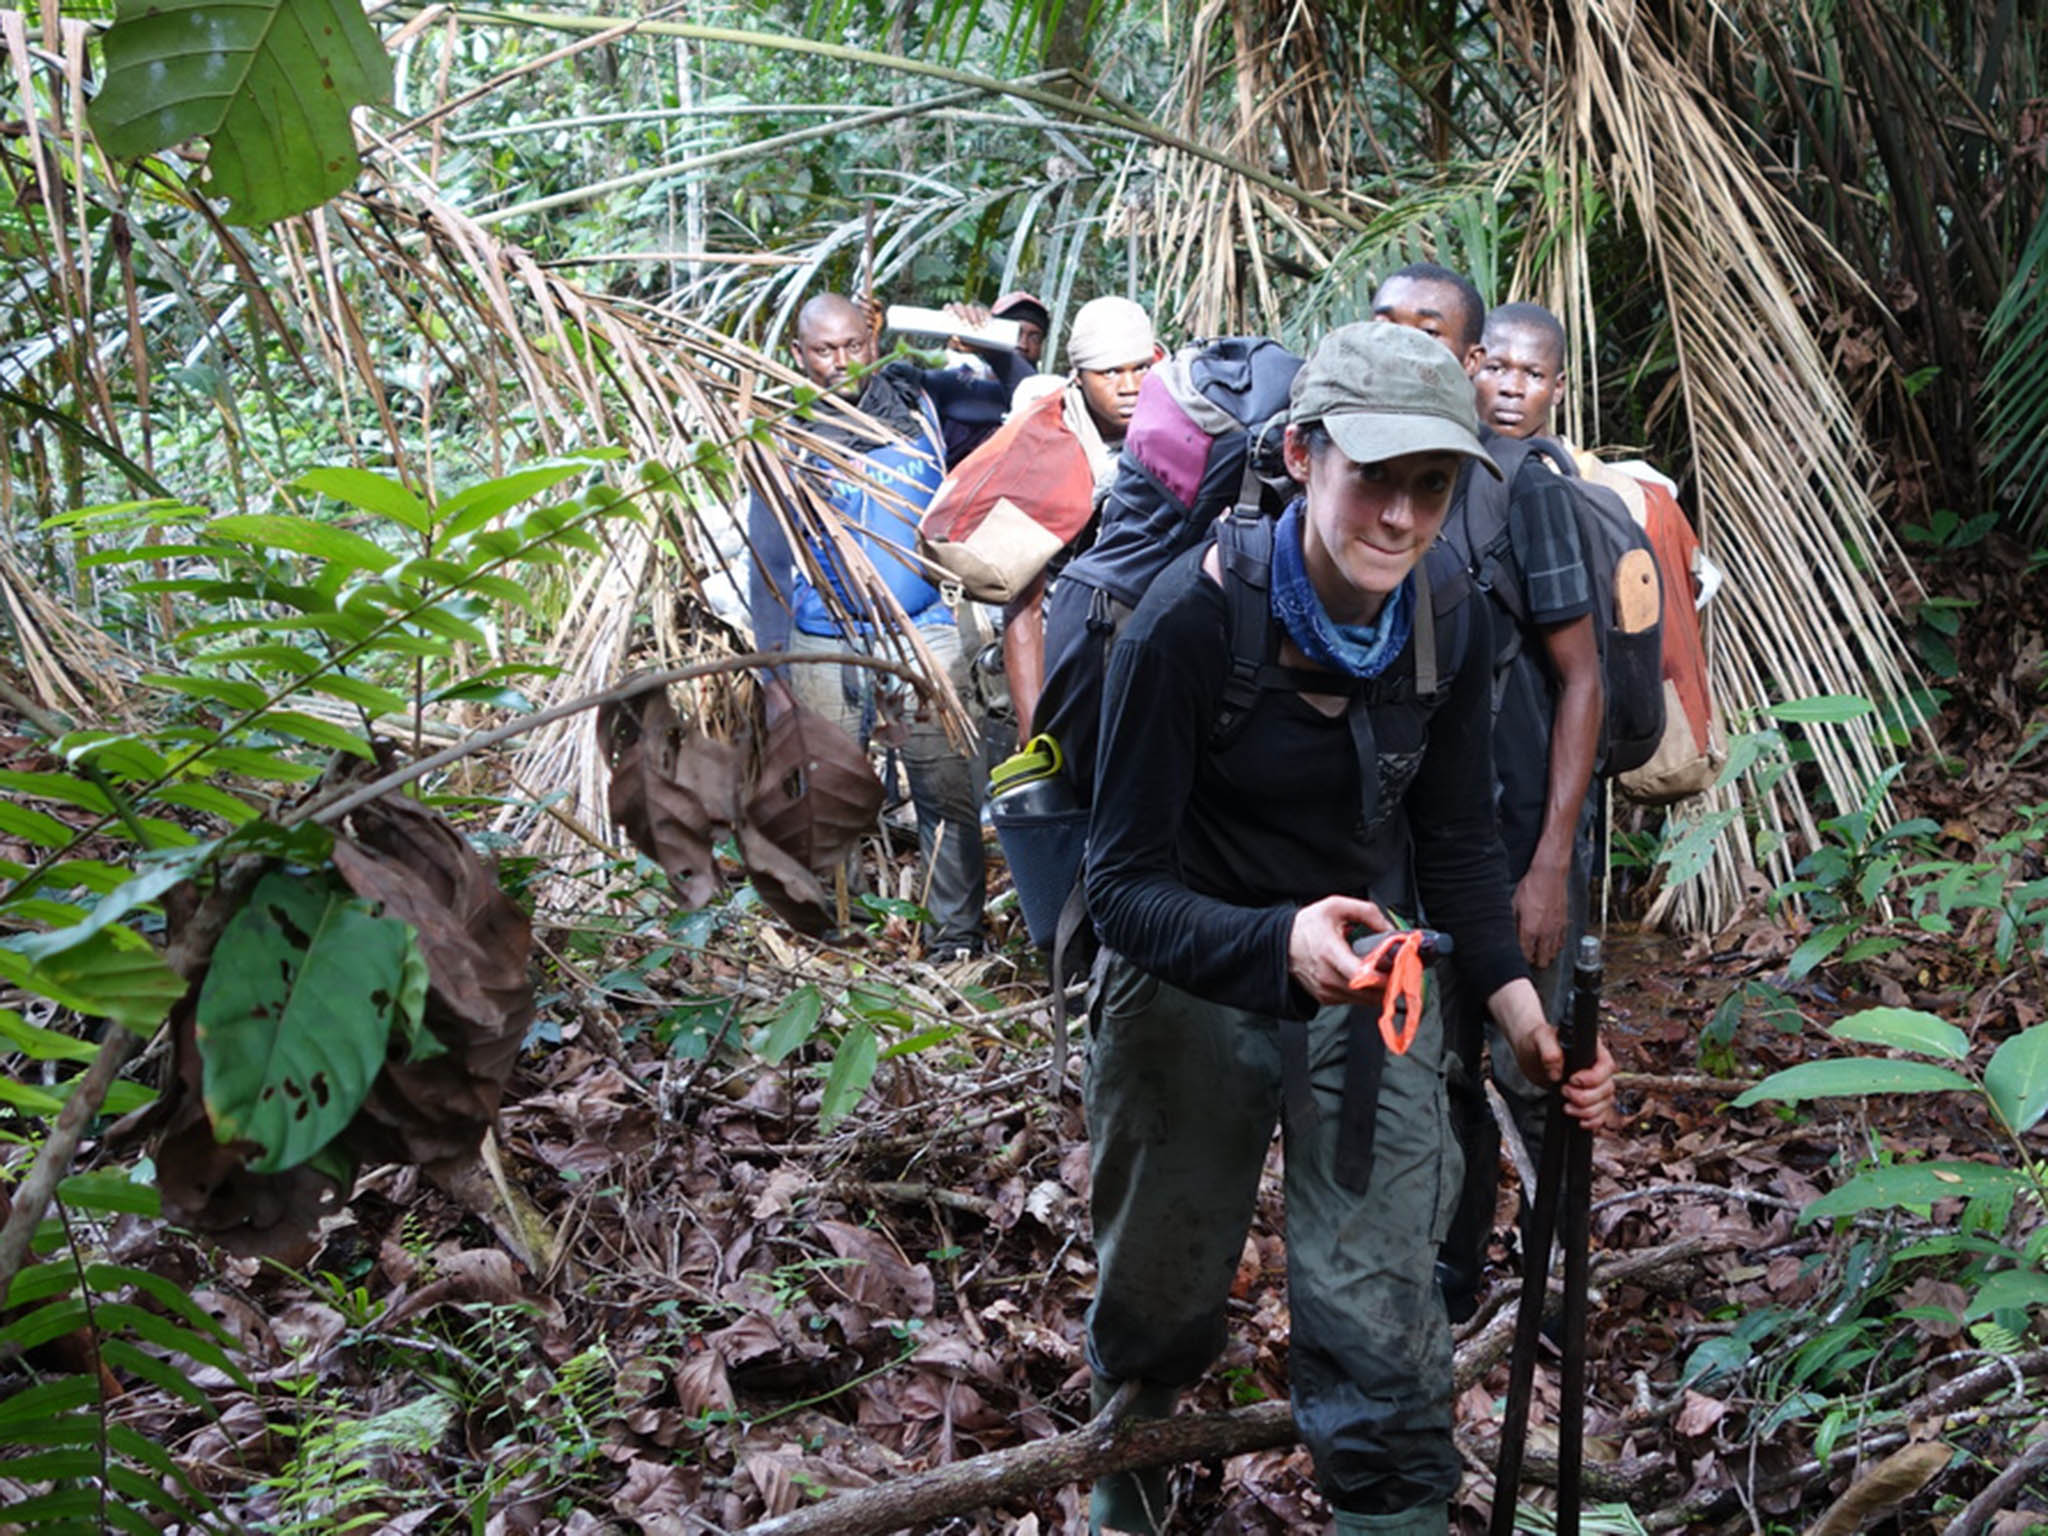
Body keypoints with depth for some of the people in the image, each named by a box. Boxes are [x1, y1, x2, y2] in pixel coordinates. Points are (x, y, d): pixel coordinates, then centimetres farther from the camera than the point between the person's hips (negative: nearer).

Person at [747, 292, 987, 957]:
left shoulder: (916, 407, 6)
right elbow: (767, 565, 7)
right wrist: (773, 675, 3)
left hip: (925, 632, 1)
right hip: (825, 644, -1)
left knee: (949, 795, -2)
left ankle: (956, 941, 9)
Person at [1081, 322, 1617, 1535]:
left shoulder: (1450, 625, -11)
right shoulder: (1190, 623, -26)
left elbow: (1459, 842, 2)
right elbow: (1128, 885, -25)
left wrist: (1523, 1007, -13)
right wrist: (1279, 944, -44)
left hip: (1367, 981, 3)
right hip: (1193, 990, -2)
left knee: (1385, 1333, -6)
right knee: (1161, 1300, 19)